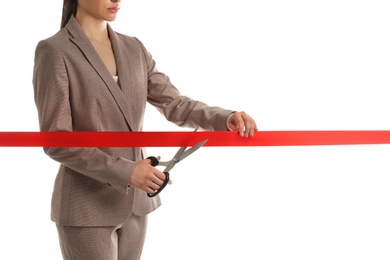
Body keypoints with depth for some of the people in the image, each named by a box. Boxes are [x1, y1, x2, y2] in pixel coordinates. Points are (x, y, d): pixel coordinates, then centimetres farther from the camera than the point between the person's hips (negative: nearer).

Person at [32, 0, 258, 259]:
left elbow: (175, 104, 2)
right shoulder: (54, 51, -14)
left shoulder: (134, 49, 7)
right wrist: (126, 172, -22)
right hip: (88, 207, -6)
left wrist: (225, 118, -17)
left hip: (133, 200, 7)